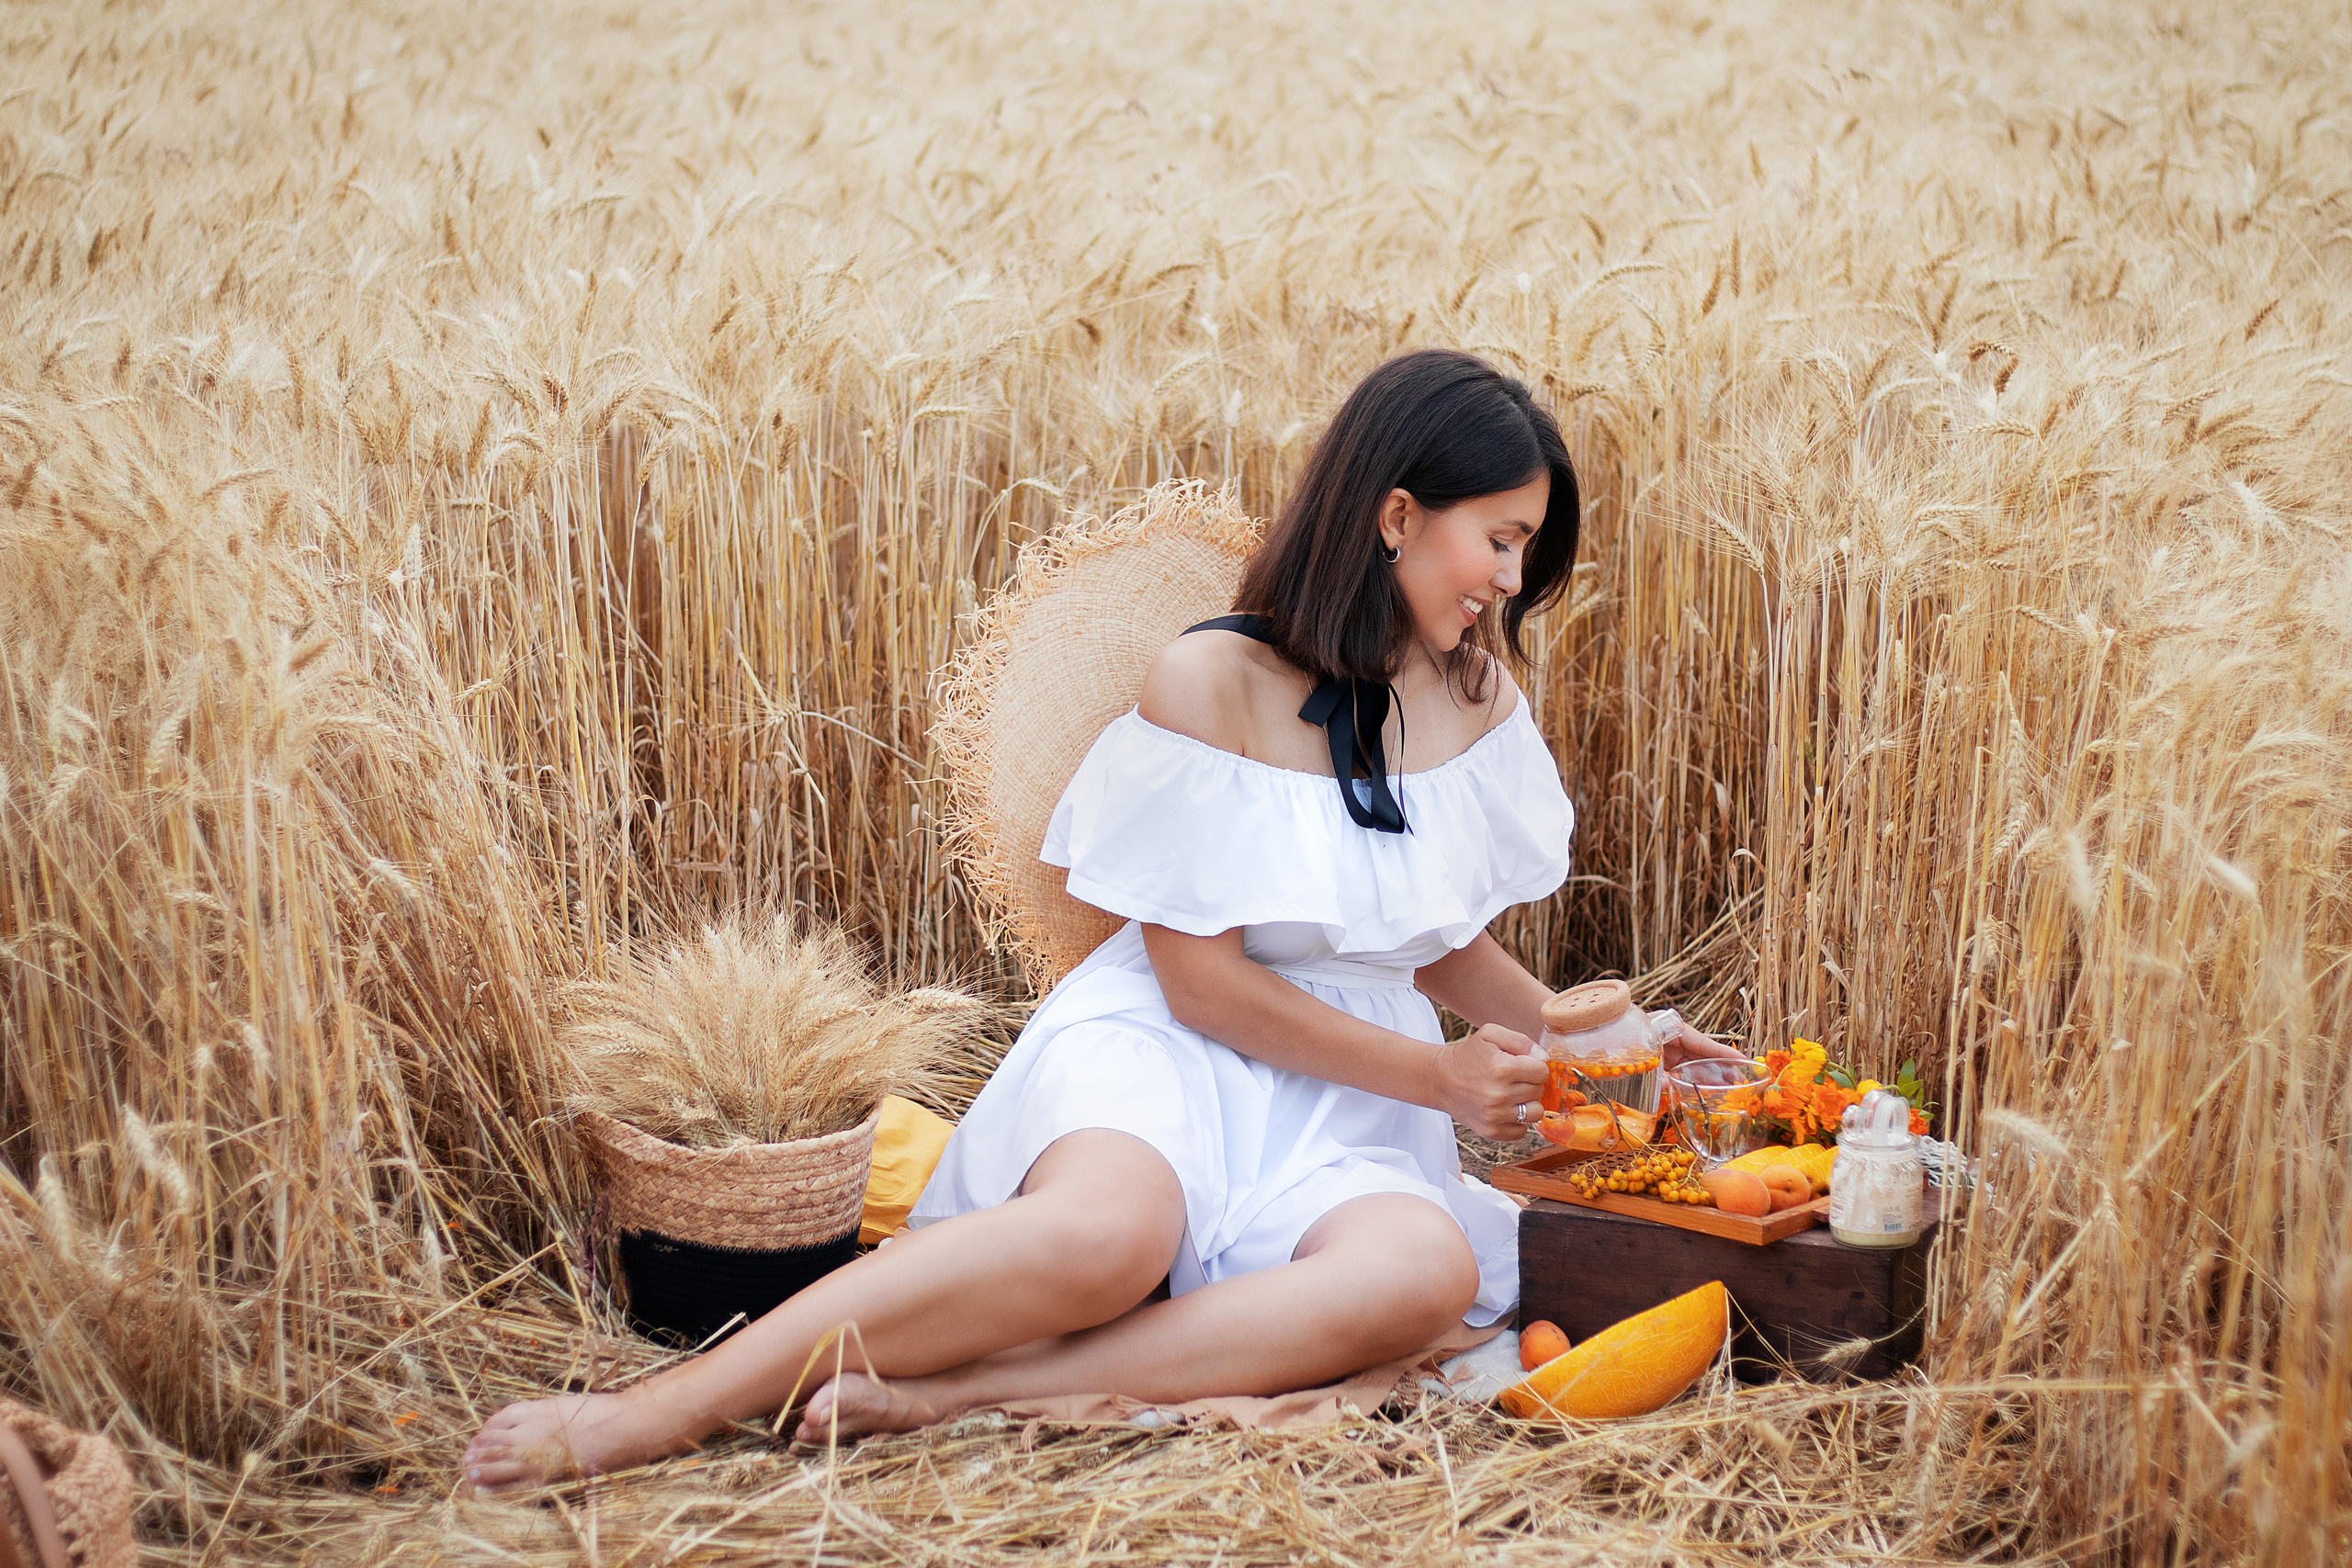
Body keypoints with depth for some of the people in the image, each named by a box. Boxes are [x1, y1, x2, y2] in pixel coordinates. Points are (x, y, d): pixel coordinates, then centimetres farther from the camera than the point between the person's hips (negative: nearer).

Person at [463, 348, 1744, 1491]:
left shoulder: (1476, 707, 11)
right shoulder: (1214, 683, -9)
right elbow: (1201, 975, -9)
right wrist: (1437, 1077, -8)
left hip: (1350, 1108, 5)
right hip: (1167, 1047, -5)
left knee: (1427, 1269, -34)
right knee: (1112, 1229, -42)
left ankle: (938, 1395, -36)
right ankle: (663, 1408, -34)